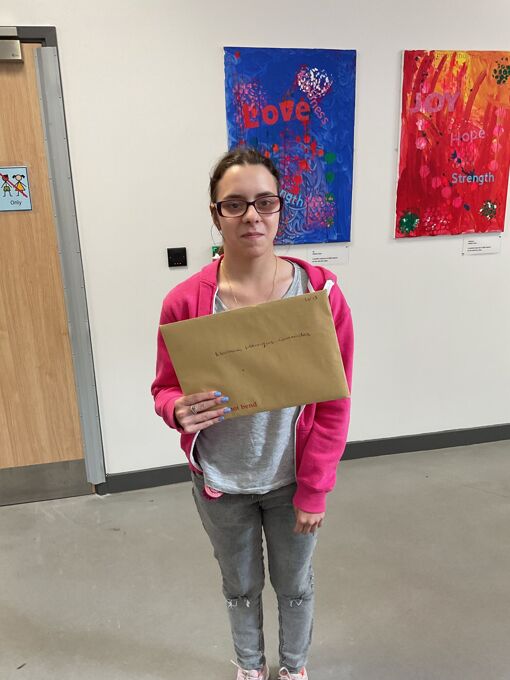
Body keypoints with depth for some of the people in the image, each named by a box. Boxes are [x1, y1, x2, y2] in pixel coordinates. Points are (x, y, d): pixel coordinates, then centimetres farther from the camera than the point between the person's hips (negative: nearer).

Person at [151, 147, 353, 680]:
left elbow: (334, 403, -11)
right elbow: (165, 388, -4)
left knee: (295, 585, 24)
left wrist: (314, 490, -9)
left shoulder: (320, 291, -16)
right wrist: (179, 410, -28)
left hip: (292, 481, 0)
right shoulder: (185, 302, -17)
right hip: (221, 484, 1)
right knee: (241, 586, 25)